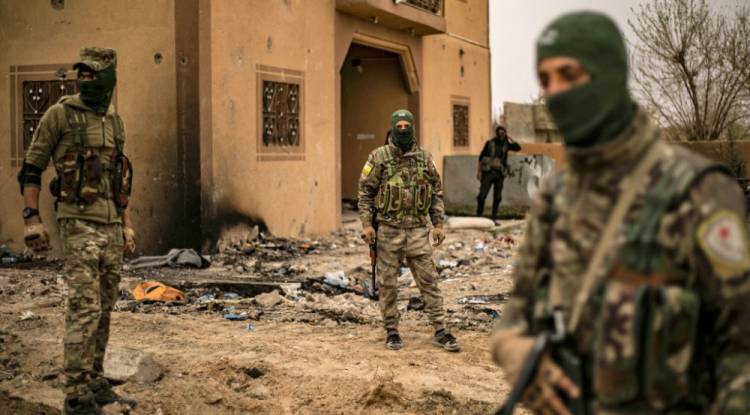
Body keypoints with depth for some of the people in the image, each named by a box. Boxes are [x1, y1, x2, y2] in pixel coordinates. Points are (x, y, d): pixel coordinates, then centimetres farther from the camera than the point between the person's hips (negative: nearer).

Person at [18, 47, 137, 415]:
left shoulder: (114, 122, 13)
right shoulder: (60, 113, -6)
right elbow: (31, 168, -4)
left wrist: (127, 224, 16)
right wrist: (31, 219, -12)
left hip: (111, 227, 7)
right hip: (79, 224, -7)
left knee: (103, 309, 9)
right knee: (84, 309, -11)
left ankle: (95, 384, 18)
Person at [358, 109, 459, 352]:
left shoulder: (425, 158, 5)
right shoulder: (379, 157, -2)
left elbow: (436, 193, 10)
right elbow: (365, 192, -1)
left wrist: (438, 224, 5)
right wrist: (366, 224, -8)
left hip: (417, 230, 2)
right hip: (388, 230, -1)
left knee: (428, 281, 1)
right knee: (388, 284, 6)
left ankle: (440, 331, 7)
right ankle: (391, 331, 18)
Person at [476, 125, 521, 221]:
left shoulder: (506, 144, 9)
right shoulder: (489, 143, 2)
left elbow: (518, 148, -6)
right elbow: (481, 157, 2)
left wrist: (508, 138, -5)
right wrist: (478, 171, -5)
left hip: (499, 174, 3)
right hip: (488, 173, -3)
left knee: (497, 197, 1)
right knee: (482, 195, -8)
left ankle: (493, 219, 8)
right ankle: (478, 217, -3)